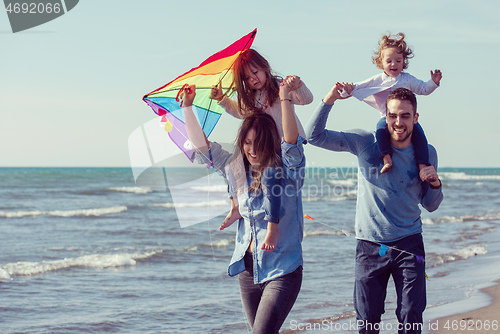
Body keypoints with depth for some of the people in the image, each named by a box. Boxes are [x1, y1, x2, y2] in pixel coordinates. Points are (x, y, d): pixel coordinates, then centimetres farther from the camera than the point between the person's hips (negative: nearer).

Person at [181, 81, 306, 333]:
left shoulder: (286, 170, -6)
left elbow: (292, 142, -24)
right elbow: (202, 146, 11)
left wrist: (285, 98, -33)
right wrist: (188, 106, 4)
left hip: (282, 271, -5)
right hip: (247, 270, 6)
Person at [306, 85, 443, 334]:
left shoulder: (426, 153, 3)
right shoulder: (366, 143, -2)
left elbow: (430, 206, 13)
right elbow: (315, 136, -6)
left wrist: (435, 184, -8)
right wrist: (330, 99, -18)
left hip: (409, 246, 1)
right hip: (370, 246, -1)